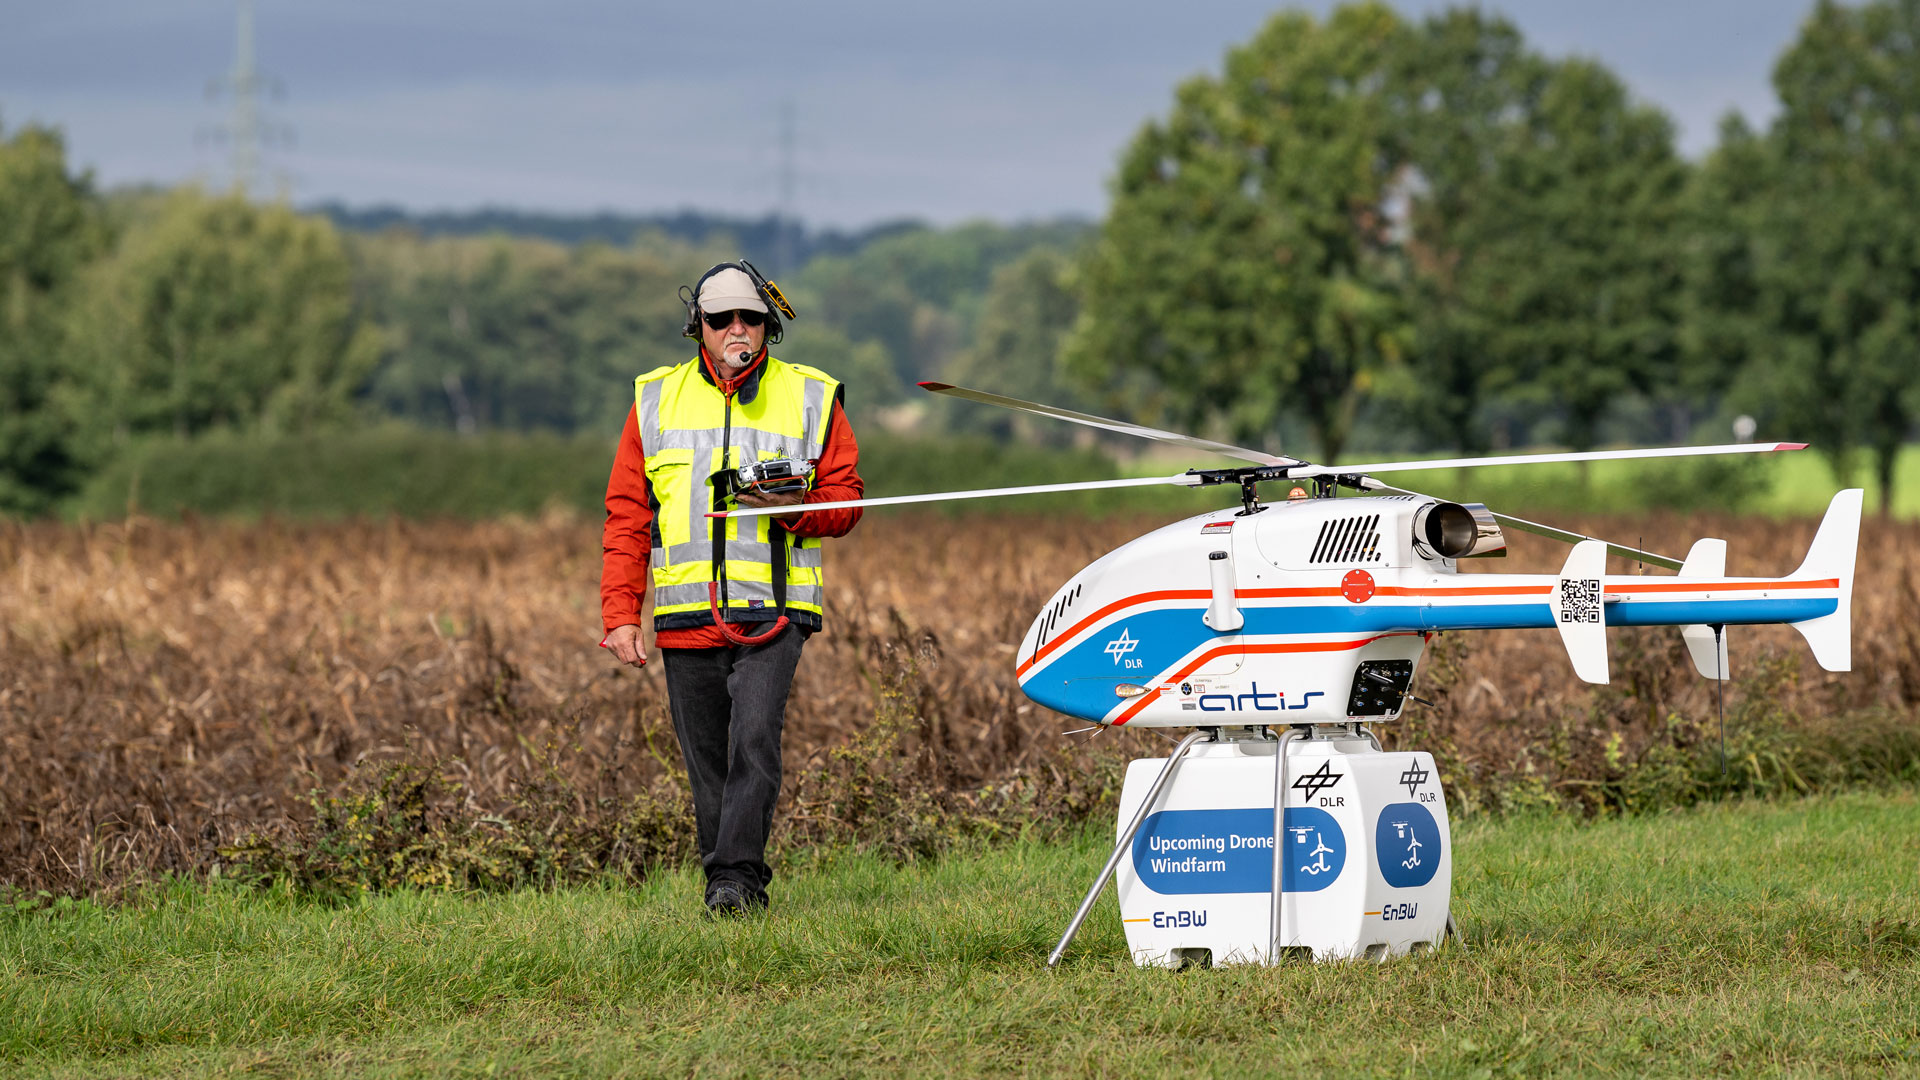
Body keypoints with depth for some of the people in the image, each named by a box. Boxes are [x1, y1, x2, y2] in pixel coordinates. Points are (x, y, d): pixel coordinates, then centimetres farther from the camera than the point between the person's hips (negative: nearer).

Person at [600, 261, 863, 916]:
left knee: (755, 737, -20)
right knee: (706, 761, 5)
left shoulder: (810, 399, 8)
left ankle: (735, 877, -20)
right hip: (687, 616, 2)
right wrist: (620, 615, 3)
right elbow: (626, 517, 10)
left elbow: (844, 498, 10)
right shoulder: (656, 402, 11)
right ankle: (733, 887, 14)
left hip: (773, 612, -2)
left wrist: (799, 511, -13)